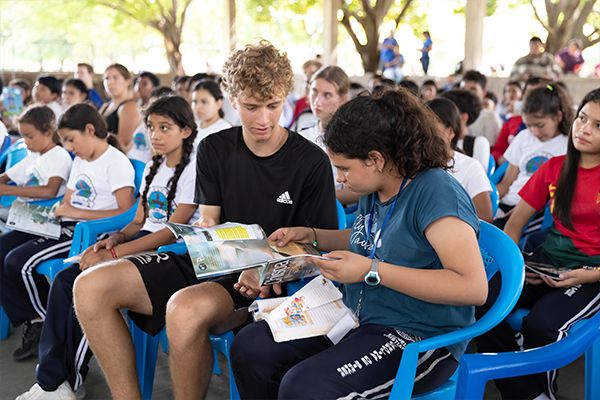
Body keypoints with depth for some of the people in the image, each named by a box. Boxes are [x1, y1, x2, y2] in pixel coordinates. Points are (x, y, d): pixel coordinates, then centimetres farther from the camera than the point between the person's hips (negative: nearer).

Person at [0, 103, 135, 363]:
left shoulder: (116, 162, -9)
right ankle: (35, 322, 1)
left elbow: (126, 213, -19)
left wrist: (77, 212, -19)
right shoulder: (80, 161, 20)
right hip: (67, 226, 10)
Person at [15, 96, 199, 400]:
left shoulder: (191, 171, -9)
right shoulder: (152, 169, 18)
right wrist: (116, 238, -5)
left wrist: (112, 254, -20)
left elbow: (171, 232, -17)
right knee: (65, 280, -12)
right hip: (140, 243, 8)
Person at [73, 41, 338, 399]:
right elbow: (207, 222, 6)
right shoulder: (214, 149, 7)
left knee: (186, 309, -38)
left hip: (265, 280, -5)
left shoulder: (311, 161, -6)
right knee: (91, 287, -12)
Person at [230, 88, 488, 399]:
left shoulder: (435, 191, -18)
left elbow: (474, 287, -27)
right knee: (249, 348, -5)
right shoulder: (374, 191, 8)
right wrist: (311, 235, 14)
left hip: (418, 338, -8)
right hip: (358, 317, 9)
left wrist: (372, 270, -26)